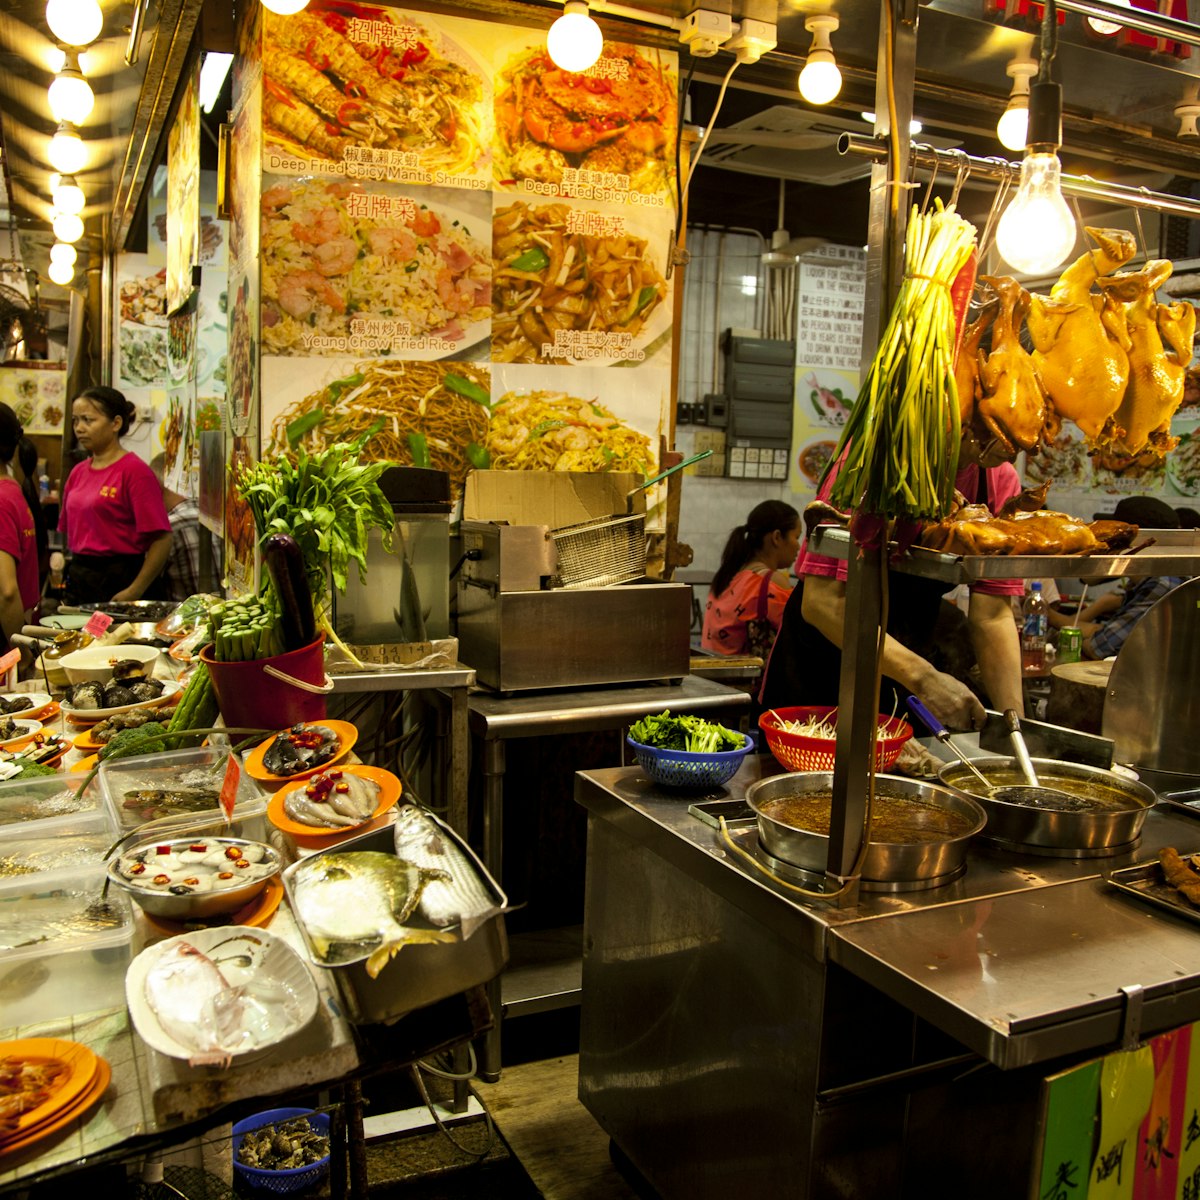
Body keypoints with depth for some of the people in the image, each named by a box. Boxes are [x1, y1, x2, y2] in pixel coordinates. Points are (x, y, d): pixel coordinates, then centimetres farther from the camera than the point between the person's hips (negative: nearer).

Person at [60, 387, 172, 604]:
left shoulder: (135, 470, -10)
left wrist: (133, 593, -18)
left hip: (119, 580, -6)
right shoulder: (77, 473, 11)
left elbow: (161, 540, -16)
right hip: (78, 579, 6)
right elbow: (67, 532, 19)